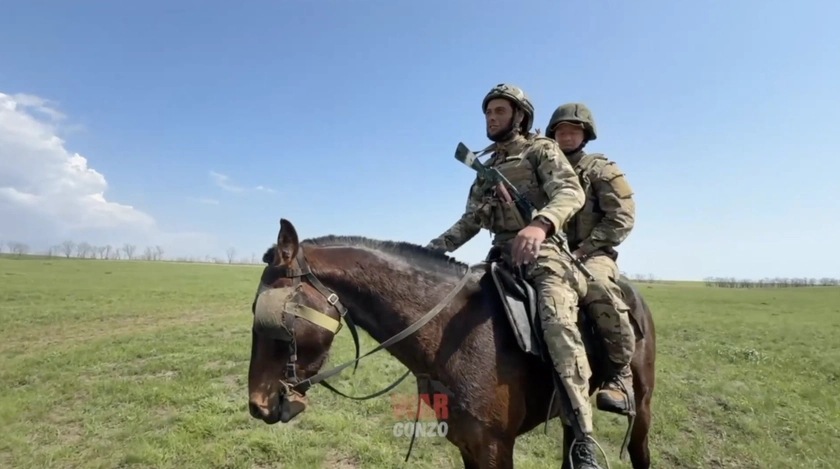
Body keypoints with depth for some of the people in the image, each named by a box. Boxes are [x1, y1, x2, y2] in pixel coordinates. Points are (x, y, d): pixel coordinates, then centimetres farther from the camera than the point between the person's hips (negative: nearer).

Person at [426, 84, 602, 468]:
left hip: (545, 251, -7)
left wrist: (540, 223, -38)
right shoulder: (486, 168, 22)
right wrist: (432, 249, 7)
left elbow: (571, 192, -16)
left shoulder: (541, 150, 3)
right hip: (503, 256, 7)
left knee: (557, 319, -31)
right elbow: (470, 222, 20)